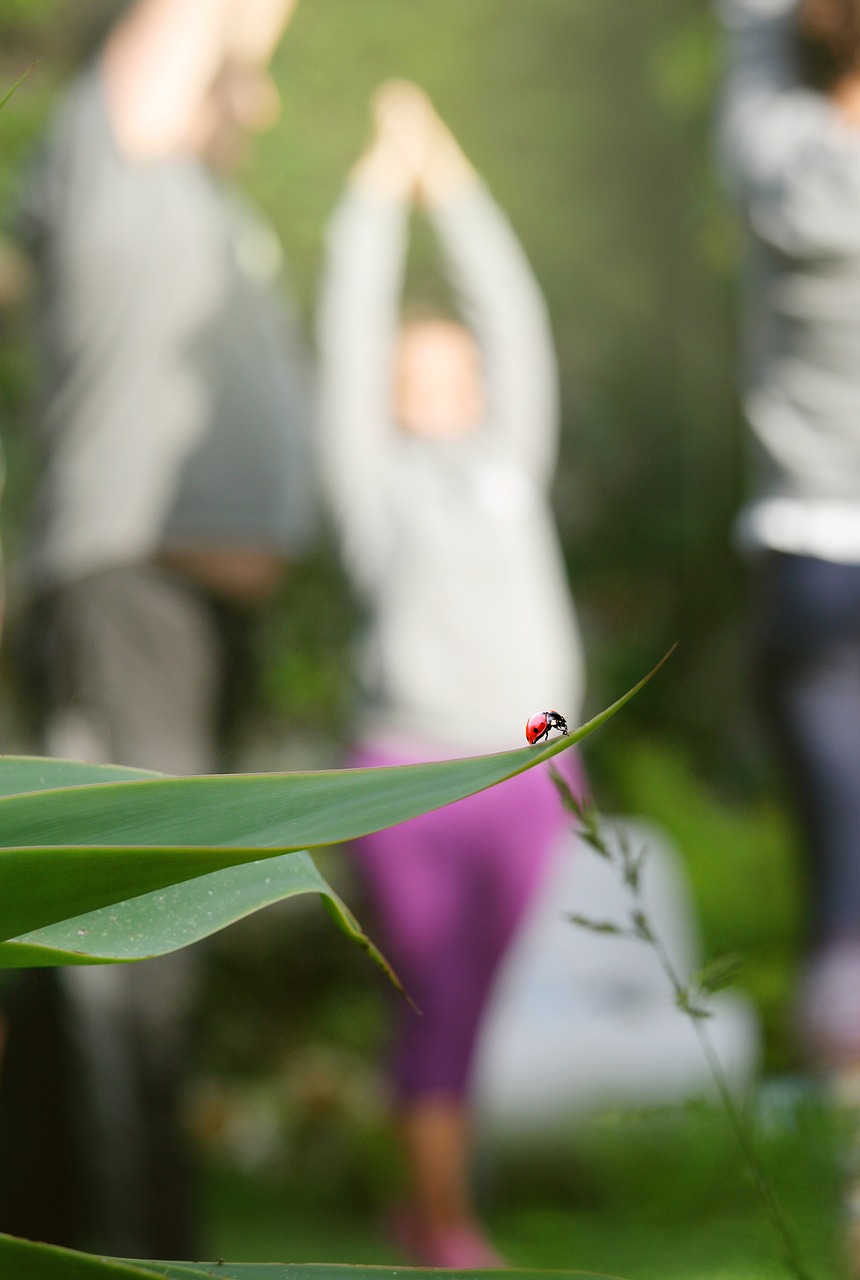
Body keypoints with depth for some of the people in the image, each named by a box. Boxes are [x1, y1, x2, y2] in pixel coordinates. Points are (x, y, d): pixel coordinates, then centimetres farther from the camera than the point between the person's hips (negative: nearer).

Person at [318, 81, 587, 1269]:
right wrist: (381, 181, 7)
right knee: (442, 999, -5)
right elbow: (349, 338, 5)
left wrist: (454, 181, 14)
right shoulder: (381, 479, 9)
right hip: (414, 771, -4)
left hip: (531, 775, 4)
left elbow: (517, 323, 14)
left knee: (519, 997, 1)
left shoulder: (511, 463, 18)